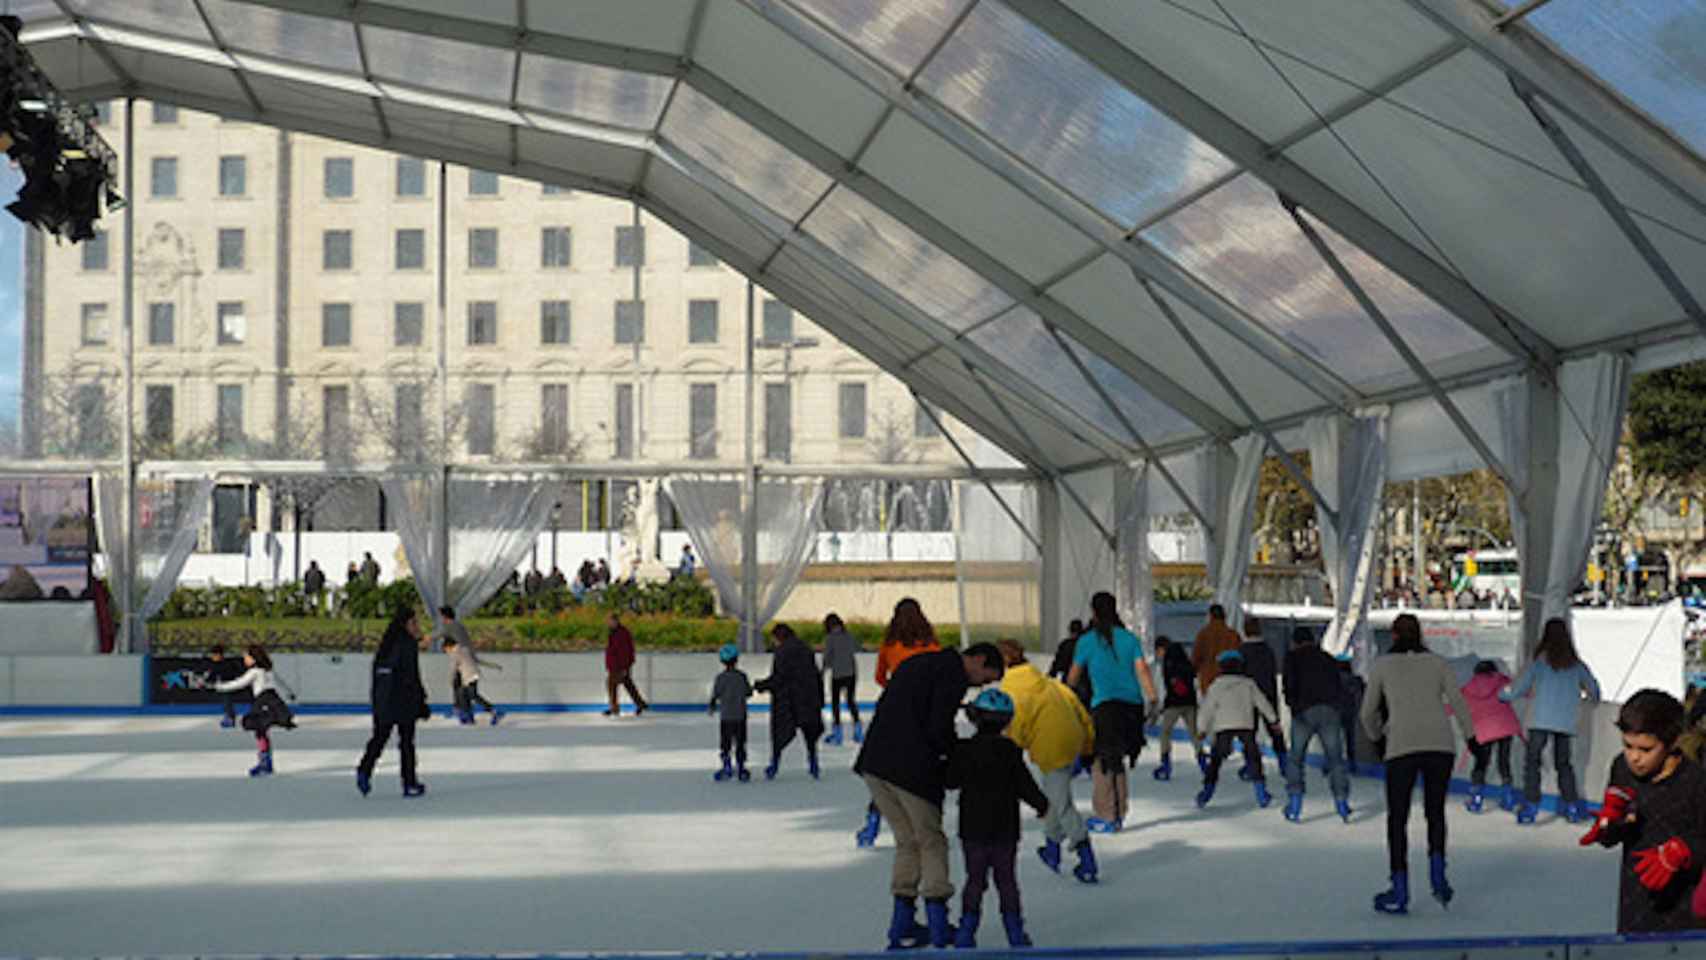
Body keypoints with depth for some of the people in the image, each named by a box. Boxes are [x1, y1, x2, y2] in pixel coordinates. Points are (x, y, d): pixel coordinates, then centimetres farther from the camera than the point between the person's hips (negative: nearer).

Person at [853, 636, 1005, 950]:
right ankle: (939, 926, 5)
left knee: (907, 841, 17)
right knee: (931, 841, 6)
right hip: (910, 769, -8)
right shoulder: (954, 673, -6)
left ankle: (902, 925, 15)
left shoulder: (916, 662, 23)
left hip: (874, 763, 8)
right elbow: (938, 728, -15)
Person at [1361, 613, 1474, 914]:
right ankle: (1437, 874, 2)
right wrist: (1472, 738, 10)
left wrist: (1377, 736, 34)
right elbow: (1458, 702, 4)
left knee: (1397, 818, 5)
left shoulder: (1382, 666, 11)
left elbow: (1368, 713, 16)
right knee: (1435, 810, 20)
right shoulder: (1438, 662, 14)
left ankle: (1399, 892, 3)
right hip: (1441, 744, 2)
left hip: (1402, 746, -2)